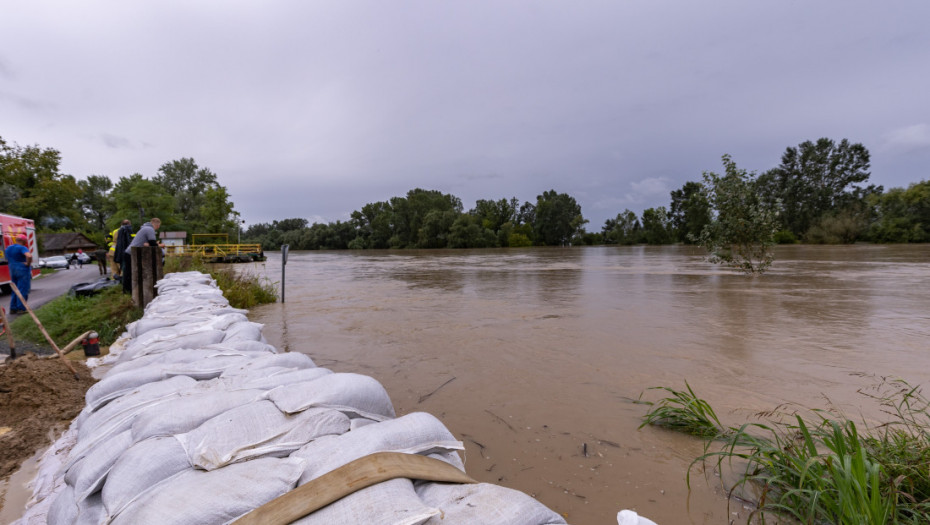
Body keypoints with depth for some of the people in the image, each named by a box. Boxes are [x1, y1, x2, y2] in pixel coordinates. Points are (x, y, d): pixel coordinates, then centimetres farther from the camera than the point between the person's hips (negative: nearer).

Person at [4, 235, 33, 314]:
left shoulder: (8, 248, 11)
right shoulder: (22, 248, -15)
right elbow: (29, 256, -33)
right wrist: (28, 264, -18)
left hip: (12, 271, 8)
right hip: (23, 271, -8)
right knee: (23, 290, -3)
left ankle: (13, 309, 18)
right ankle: (21, 308, -3)